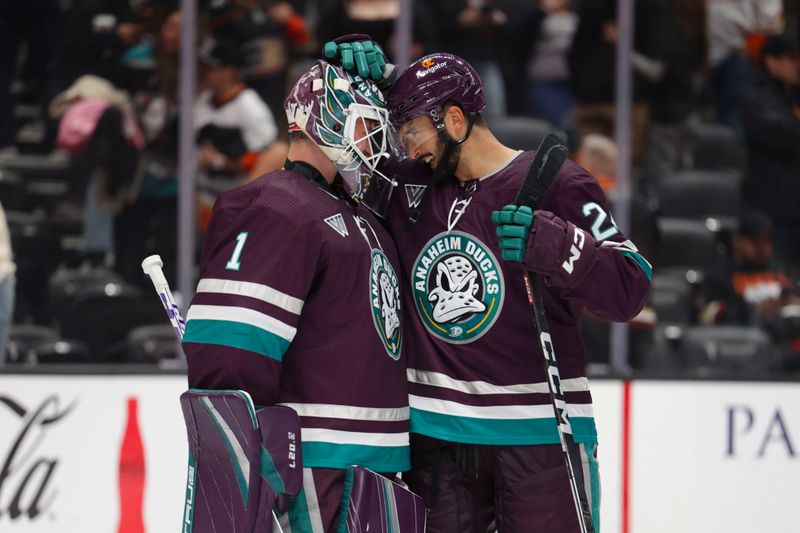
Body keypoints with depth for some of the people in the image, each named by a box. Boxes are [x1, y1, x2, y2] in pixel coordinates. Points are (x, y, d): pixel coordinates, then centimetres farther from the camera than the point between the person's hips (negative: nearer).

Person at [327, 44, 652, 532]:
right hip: (436, 435, 5)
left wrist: (548, 244, -24)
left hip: (538, 436, -5)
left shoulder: (557, 185, -6)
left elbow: (629, 289, -10)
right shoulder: (411, 188, 11)